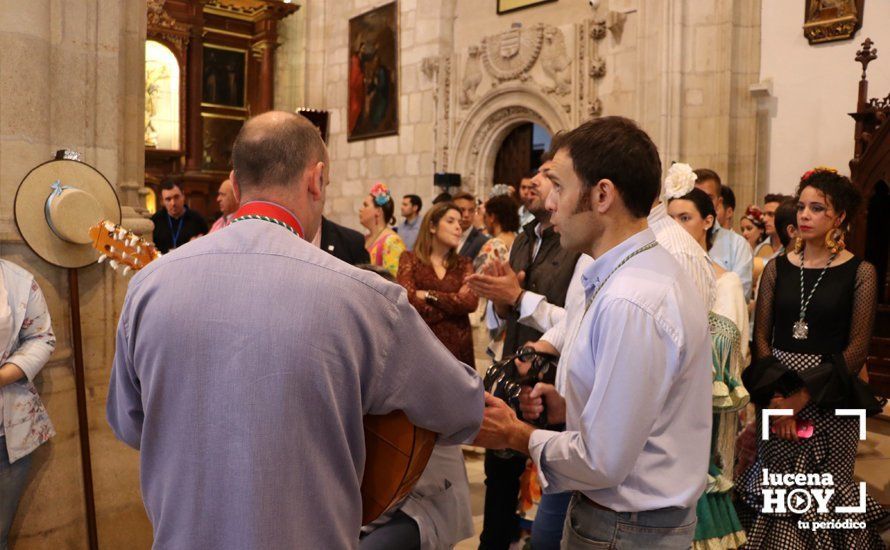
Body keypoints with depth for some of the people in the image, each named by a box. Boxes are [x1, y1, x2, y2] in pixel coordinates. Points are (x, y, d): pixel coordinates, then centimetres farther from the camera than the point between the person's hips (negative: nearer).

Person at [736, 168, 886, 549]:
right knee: (776, 489, 7)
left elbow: (857, 348, -6)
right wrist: (776, 396, -11)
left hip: (830, 396, -2)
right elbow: (761, 336, 3)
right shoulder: (777, 268, 5)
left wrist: (804, 396, -13)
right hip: (775, 392, 2)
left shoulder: (860, 273, -3)